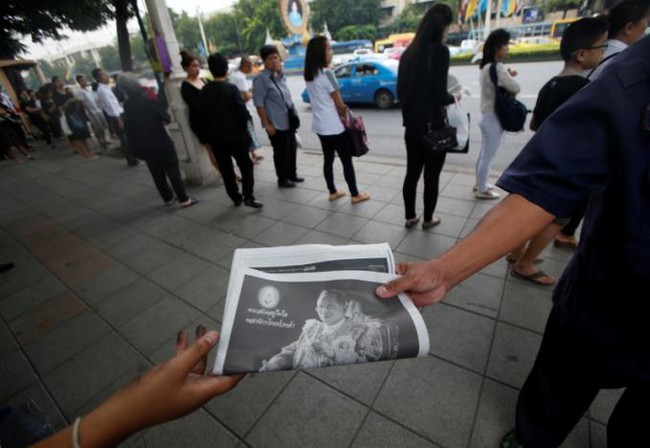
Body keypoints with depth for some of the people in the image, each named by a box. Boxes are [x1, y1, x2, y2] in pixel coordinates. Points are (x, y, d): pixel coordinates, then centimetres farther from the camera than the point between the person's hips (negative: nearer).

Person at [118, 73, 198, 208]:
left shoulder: (127, 107, -1)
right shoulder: (148, 100, -13)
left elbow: (129, 131, 2)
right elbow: (166, 118, -9)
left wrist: (137, 149, 11)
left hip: (145, 147, 4)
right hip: (162, 143, -4)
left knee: (157, 174, 14)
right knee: (173, 172, 2)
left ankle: (168, 198, 25)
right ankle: (184, 199, 4)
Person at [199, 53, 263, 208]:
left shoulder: (204, 91, 3)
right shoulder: (231, 89, -11)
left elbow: (201, 114, 6)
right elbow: (242, 112, -15)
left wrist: (207, 136, 13)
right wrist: (243, 126, 5)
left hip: (215, 137, 4)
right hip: (235, 135, -4)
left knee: (225, 169, 11)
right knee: (246, 166, 4)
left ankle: (236, 197, 18)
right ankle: (248, 196, -5)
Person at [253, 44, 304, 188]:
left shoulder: (280, 76, 12)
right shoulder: (261, 79, -12)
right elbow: (258, 103, -16)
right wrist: (266, 124, -19)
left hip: (289, 121, 8)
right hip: (276, 123, -8)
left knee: (291, 149, 15)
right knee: (281, 152, 0)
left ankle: (292, 174, 30)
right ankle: (282, 179, 13)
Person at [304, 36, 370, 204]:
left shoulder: (310, 75, 9)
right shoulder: (326, 73, -16)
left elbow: (323, 101, 11)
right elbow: (339, 103, -13)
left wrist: (339, 113, 7)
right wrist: (345, 116, 4)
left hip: (319, 125, 8)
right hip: (333, 126, -8)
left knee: (328, 159, 15)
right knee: (346, 160, 2)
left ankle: (333, 192, 25)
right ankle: (355, 194, 12)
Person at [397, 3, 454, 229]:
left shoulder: (408, 53, 7)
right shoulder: (440, 51, -13)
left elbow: (400, 91, 11)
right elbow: (439, 94, -17)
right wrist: (453, 98, 3)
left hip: (412, 125, 6)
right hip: (433, 126, -6)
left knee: (411, 173, 14)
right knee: (432, 176, 7)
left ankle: (409, 217, 25)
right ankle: (428, 219, 22)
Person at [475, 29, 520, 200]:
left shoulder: (487, 66, 10)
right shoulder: (497, 68, -20)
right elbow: (515, 88, -18)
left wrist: (508, 76, -1)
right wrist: (510, 76, 2)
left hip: (487, 116, 10)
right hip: (493, 118, -10)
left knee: (483, 153, 18)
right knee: (488, 156, 0)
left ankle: (479, 184, 30)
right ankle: (482, 190, 11)